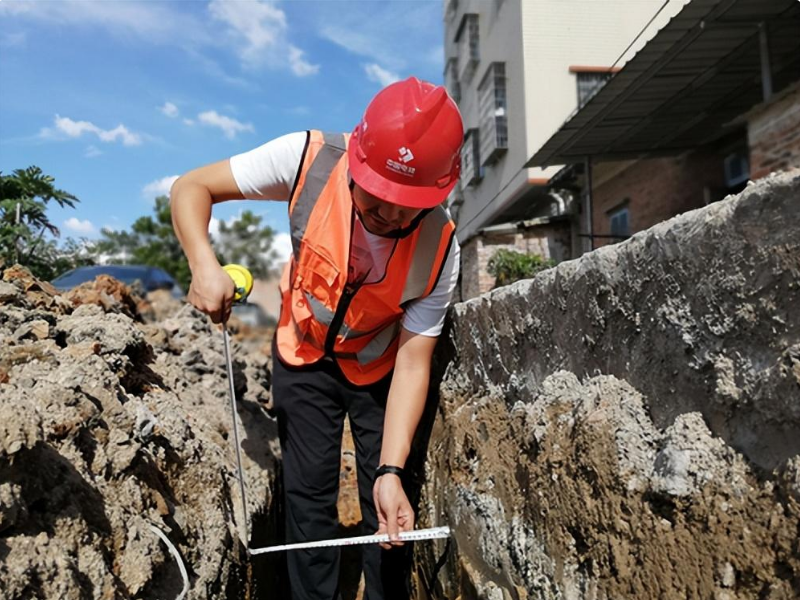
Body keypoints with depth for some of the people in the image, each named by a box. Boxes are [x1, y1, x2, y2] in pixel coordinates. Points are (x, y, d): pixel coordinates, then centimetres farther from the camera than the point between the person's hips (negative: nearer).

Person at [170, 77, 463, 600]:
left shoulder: (439, 247, -27)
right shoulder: (310, 159, -28)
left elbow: (412, 361, -23)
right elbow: (191, 188, -17)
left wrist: (391, 470, -31)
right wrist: (205, 266, -36)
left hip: (380, 366, 0)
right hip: (304, 355, 1)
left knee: (392, 512, 3)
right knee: (309, 497, 3)